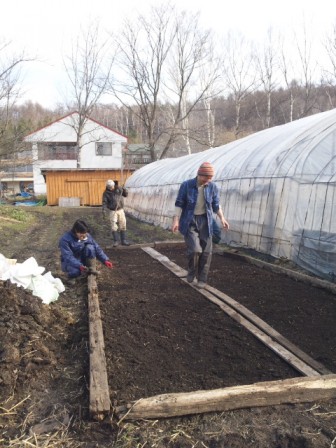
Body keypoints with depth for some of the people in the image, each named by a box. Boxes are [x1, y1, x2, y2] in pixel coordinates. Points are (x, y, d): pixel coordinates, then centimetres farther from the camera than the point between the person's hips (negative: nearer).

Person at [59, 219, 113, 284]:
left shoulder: (87, 236, -12)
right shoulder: (65, 239, -26)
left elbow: (97, 248, -14)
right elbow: (68, 257, -33)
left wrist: (105, 260, -29)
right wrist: (79, 266, -49)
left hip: (82, 260, 4)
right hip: (69, 262, -4)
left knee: (90, 247, -25)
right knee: (77, 270, -39)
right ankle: (71, 275, -1)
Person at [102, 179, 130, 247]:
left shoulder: (118, 188, -1)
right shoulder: (106, 193, -8)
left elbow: (126, 195, 7)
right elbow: (104, 203, -13)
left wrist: (124, 190, -13)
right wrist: (104, 211, -26)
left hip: (120, 210, 3)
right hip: (112, 211, -3)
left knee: (123, 226, 3)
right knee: (114, 227, -7)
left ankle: (123, 241, 10)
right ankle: (116, 241, 2)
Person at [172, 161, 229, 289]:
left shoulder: (212, 187, -3)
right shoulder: (186, 185, -10)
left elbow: (216, 204, 8)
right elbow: (179, 203, -6)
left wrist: (222, 218, -2)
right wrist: (176, 220, -15)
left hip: (205, 221, 3)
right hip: (189, 221, -3)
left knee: (206, 251, 1)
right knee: (195, 249, -15)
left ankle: (202, 279, 18)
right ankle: (191, 271, 16)